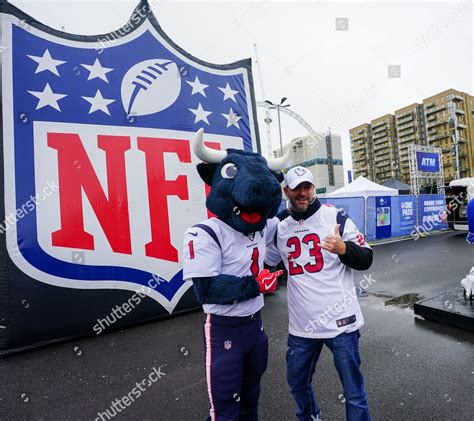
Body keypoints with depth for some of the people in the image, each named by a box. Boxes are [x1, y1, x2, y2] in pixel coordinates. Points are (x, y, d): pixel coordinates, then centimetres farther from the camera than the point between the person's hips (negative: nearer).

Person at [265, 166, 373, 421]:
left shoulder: (335, 217, -6)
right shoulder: (280, 229, 4)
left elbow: (366, 259, -6)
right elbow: (263, 263, 18)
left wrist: (343, 248, -25)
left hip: (340, 321, -3)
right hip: (301, 325, 4)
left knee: (354, 392, 6)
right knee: (297, 383, 21)